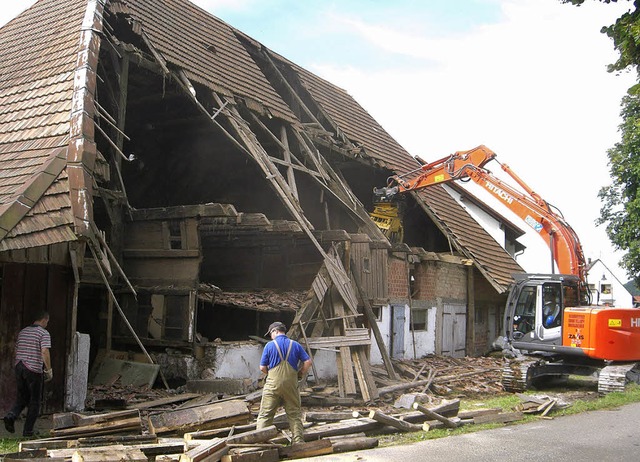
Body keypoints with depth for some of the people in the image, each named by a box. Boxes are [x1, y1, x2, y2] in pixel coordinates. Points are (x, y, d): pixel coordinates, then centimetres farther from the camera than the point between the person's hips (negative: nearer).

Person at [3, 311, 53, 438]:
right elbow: (44, 352, -18)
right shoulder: (44, 333, -8)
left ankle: (11, 416, -8)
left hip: (18, 367, 6)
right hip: (34, 369, -6)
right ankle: (28, 430, 7)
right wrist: (49, 370, -12)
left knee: (22, 397, 18)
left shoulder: (23, 332, 14)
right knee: (34, 400, 5)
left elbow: (17, 351, 18)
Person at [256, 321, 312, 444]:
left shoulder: (270, 345, -1)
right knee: (294, 414, 10)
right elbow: (308, 362, 2)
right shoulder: (295, 345, 7)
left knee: (265, 414, 2)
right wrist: (300, 374, 14)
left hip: (273, 383, -2)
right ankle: (298, 441, 10)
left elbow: (262, 367, 1)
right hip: (291, 383, 2)